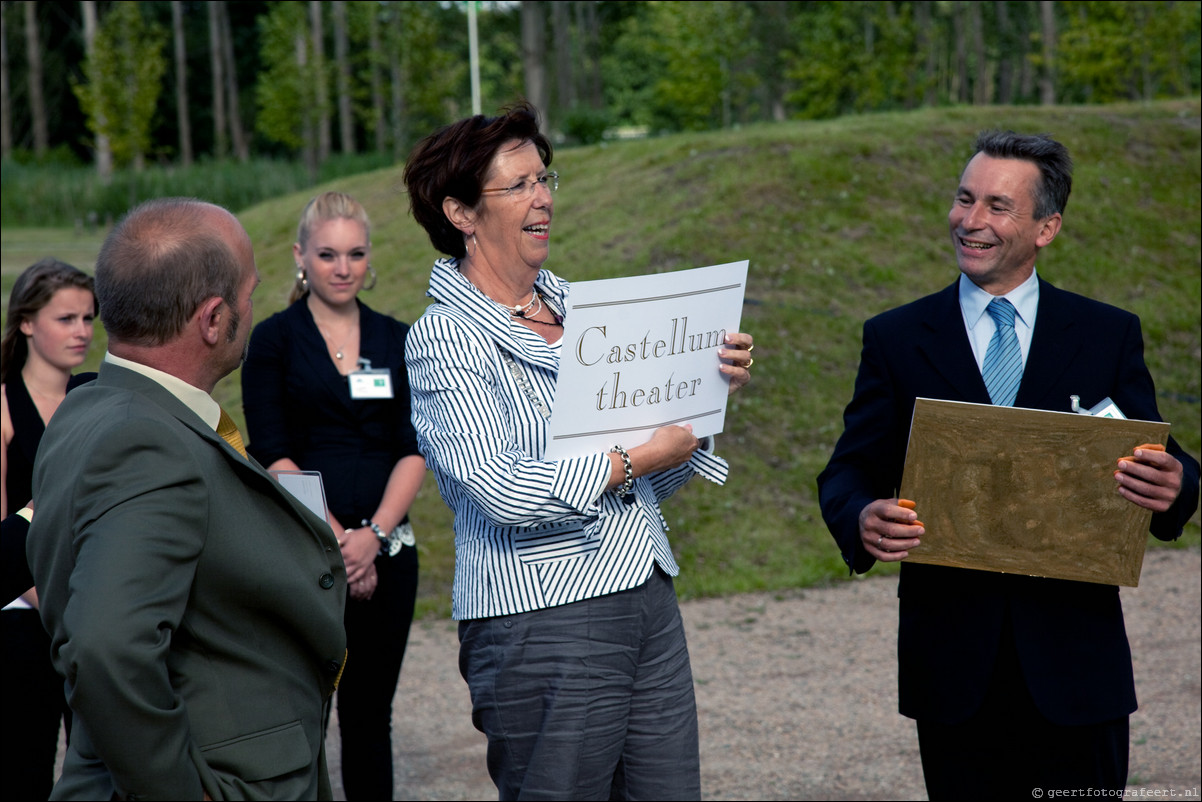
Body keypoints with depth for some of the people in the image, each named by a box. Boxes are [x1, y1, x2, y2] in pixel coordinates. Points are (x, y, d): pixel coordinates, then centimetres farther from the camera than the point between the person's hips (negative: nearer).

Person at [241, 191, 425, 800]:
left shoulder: (396, 340, 10)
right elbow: (272, 456, -6)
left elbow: (414, 451, 3)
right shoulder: (274, 340, 1)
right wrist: (337, 540, -14)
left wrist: (373, 535, -12)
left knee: (370, 714, 7)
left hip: (385, 549, 3)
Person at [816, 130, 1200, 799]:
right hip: (953, 661, 0)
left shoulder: (1109, 335, 6)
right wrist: (863, 521, -20)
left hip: (1074, 657, 0)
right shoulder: (896, 339, 6)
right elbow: (850, 472, 3)